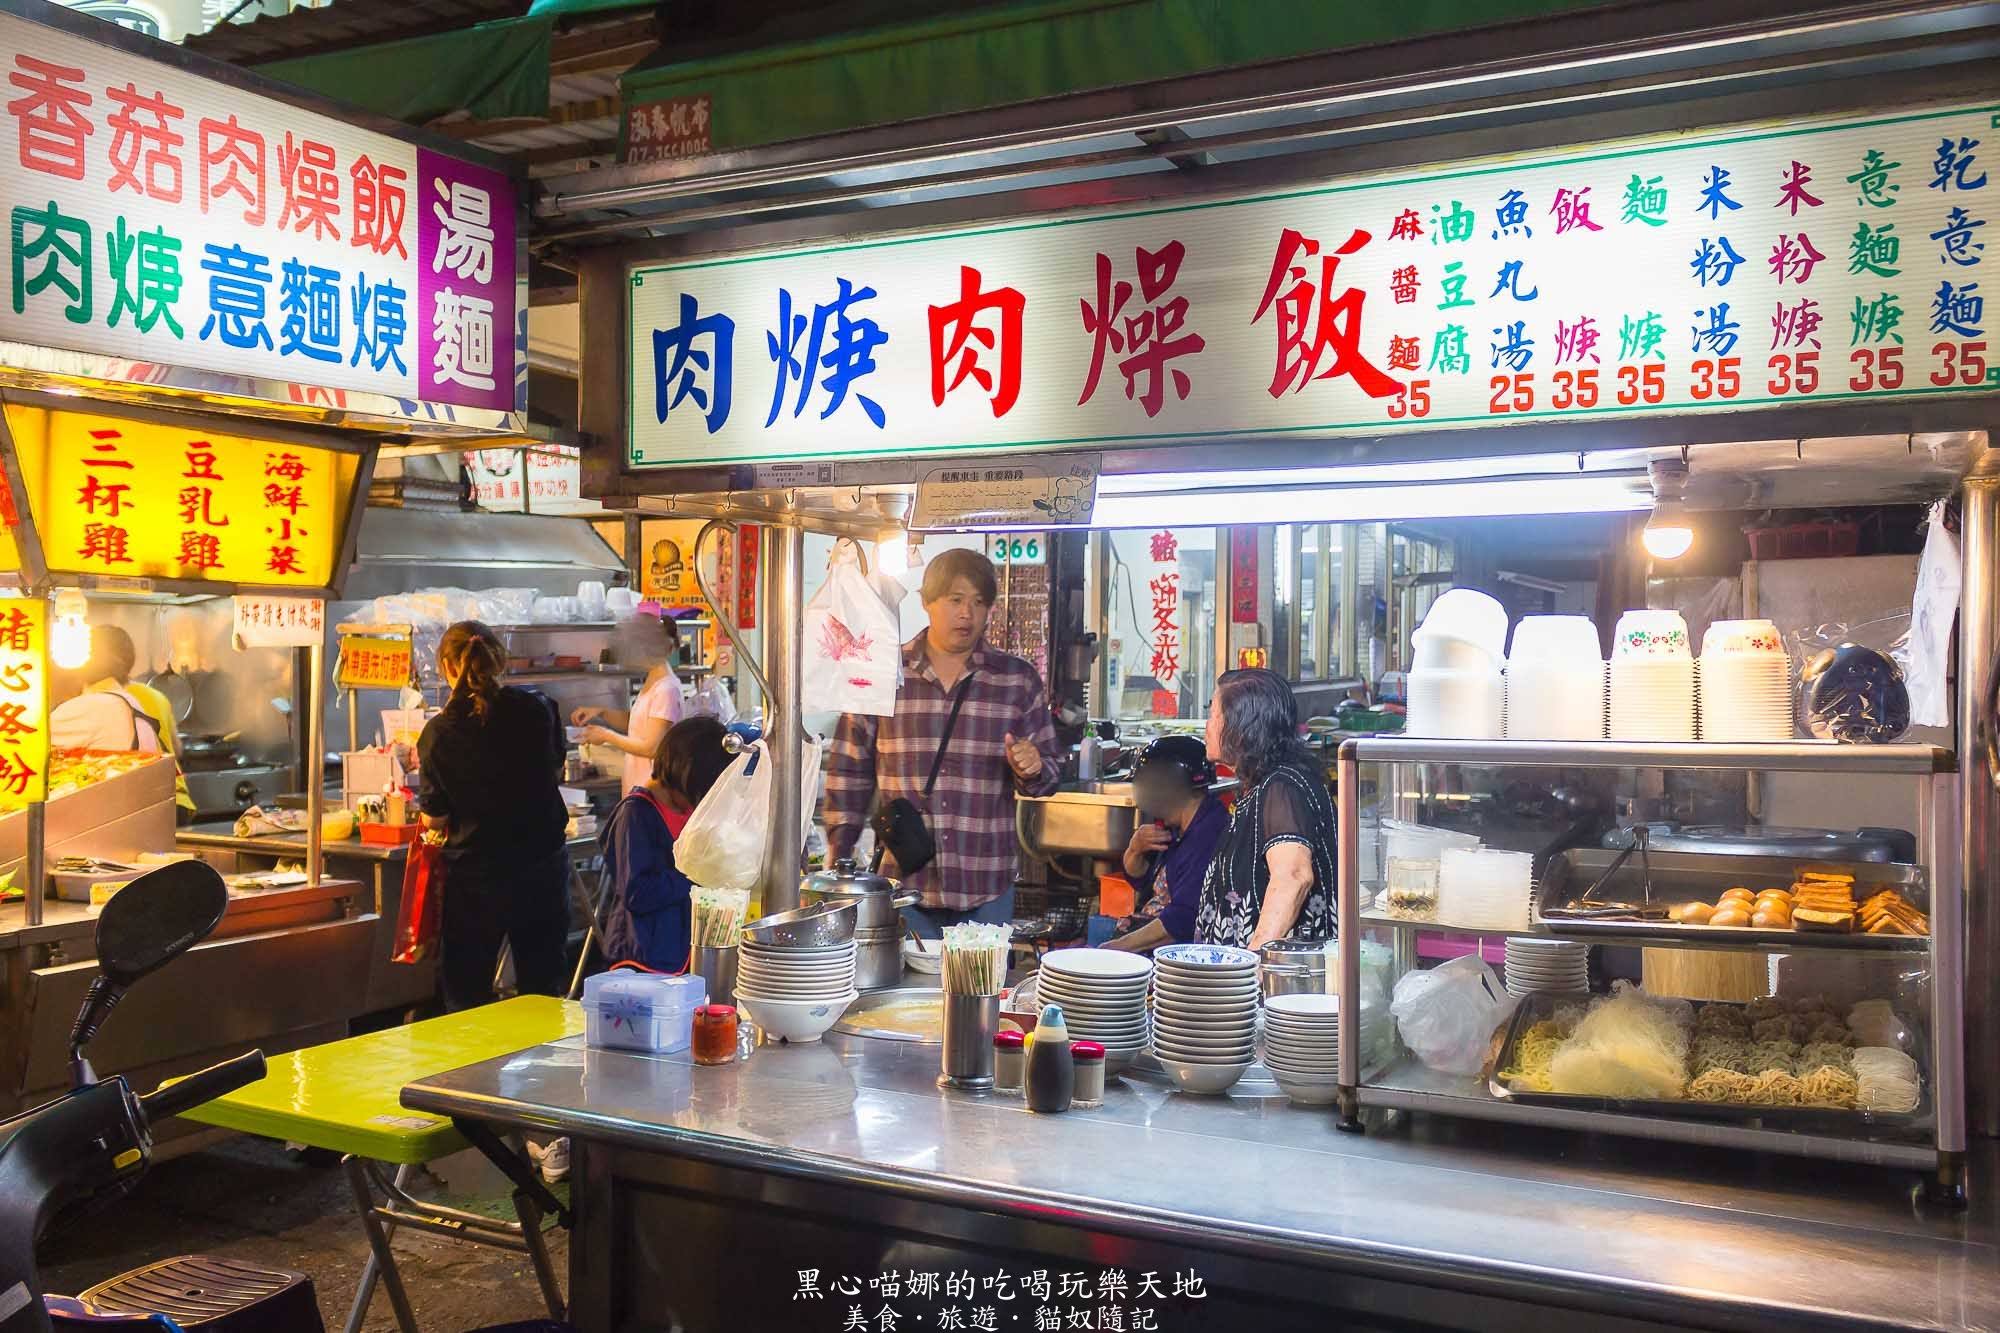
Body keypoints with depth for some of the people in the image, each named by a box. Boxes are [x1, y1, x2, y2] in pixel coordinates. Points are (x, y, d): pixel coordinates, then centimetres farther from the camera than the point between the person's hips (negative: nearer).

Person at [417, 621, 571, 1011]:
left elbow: (434, 818, -5)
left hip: (476, 876, -2)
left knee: (467, 998, 11)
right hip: (543, 867, 2)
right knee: (543, 992, 15)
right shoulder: (537, 709, -7)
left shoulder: (439, 732, -13)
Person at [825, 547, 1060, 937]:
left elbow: (1046, 779, 9)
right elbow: (849, 770, 7)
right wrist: (840, 861, 2)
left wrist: (1032, 769, -14)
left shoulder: (1018, 680, 5)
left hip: (986, 891, 1)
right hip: (901, 881, 0)